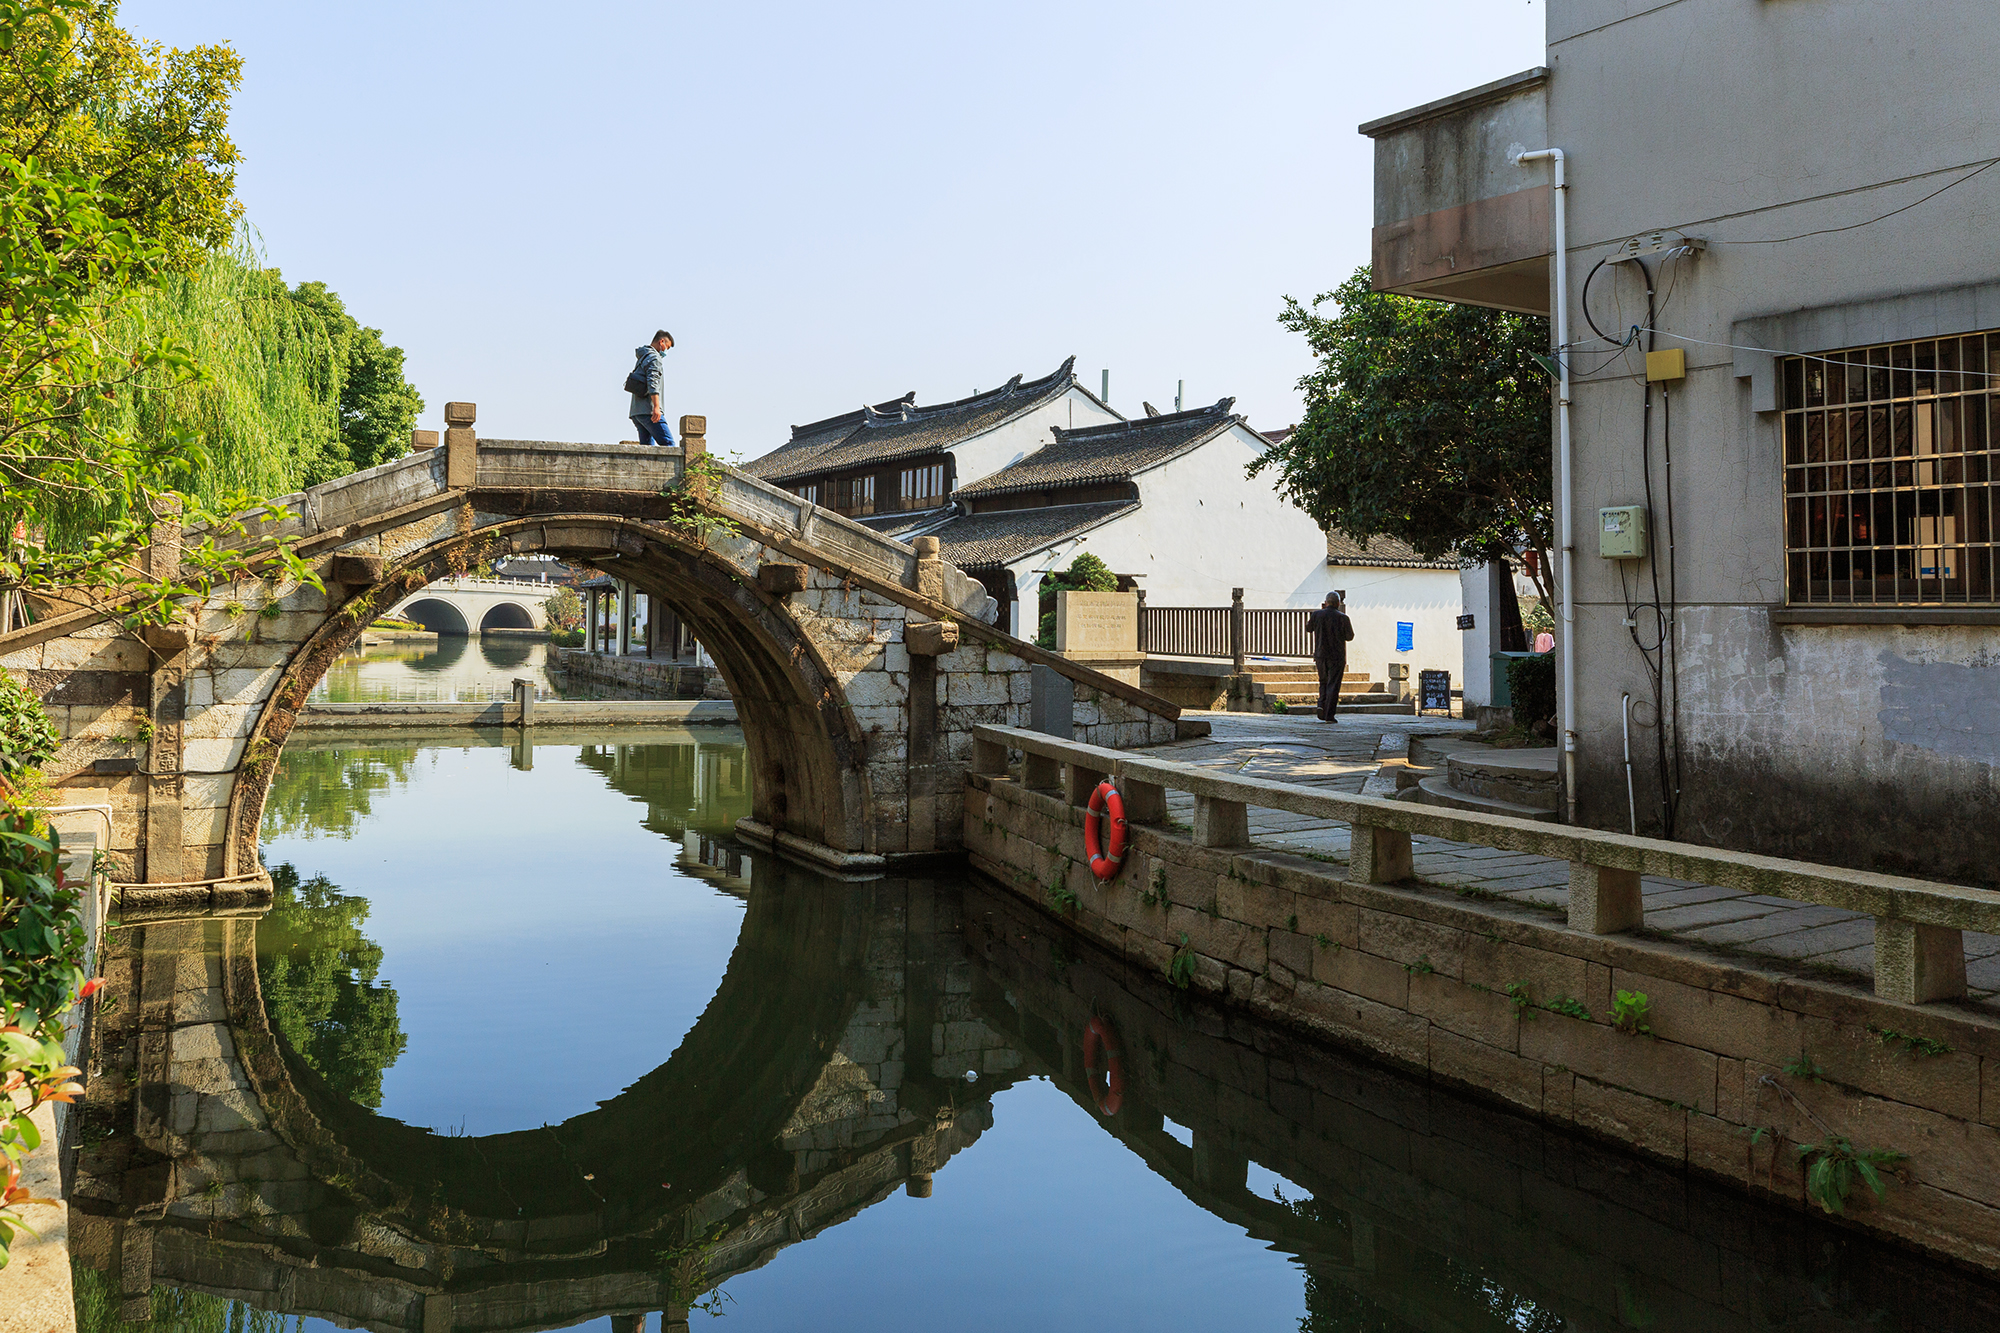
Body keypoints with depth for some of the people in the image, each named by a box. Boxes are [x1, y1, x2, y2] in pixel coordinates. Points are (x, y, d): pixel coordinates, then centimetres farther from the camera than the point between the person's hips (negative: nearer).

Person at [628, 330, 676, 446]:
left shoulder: (642, 358, 26)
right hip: (648, 410, -10)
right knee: (668, 444, -15)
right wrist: (656, 407, -26)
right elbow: (653, 382, -18)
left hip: (636, 411, 10)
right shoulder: (654, 358, -6)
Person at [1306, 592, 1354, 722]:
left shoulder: (1317, 615, -4)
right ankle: (1329, 715, -5)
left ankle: (1322, 705, -2)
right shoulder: (1343, 618, -10)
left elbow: (1308, 628, 14)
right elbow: (1350, 636, 0)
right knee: (1333, 685, 0)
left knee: (1323, 682, 20)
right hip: (1337, 657, -2)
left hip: (1320, 655, 3)